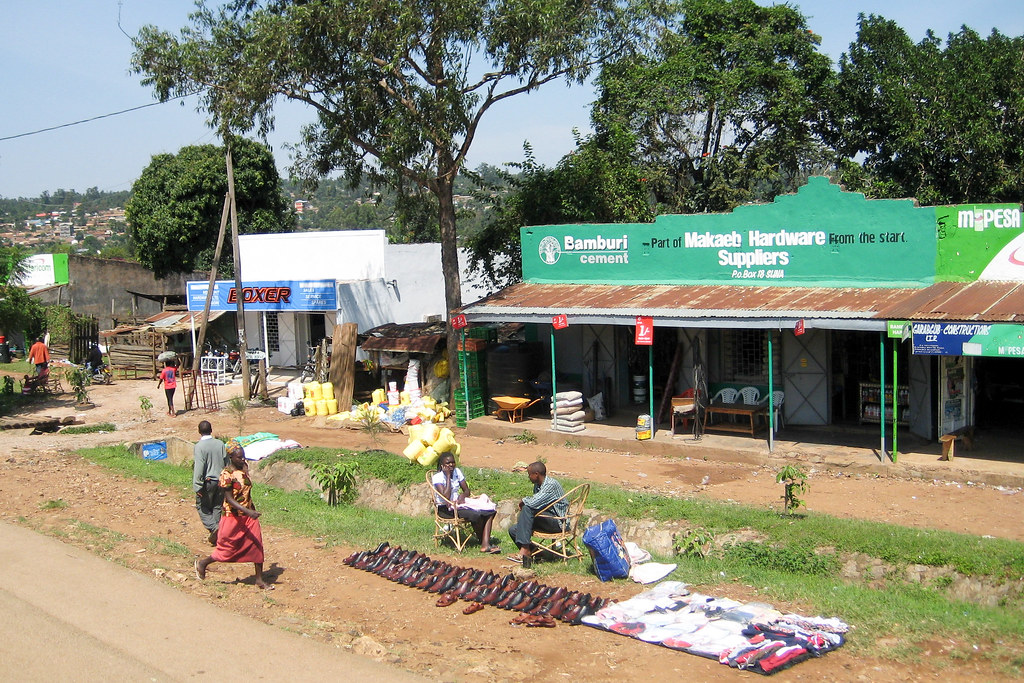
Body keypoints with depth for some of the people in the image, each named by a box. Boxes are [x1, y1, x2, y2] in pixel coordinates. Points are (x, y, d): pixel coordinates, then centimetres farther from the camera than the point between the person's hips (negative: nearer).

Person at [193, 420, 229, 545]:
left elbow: (199, 467, -18)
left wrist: (197, 486, -13)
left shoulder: (199, 446, -15)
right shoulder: (220, 444, 0)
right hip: (220, 481, 5)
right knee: (217, 507, 14)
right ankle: (216, 537, 15)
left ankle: (213, 527, -9)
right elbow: (227, 463, 6)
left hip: (207, 481, -5)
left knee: (202, 506, 11)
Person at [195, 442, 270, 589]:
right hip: (233, 515, -6)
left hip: (248, 513, 6)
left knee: (257, 545, 3)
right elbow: (229, 499, -23)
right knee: (227, 548, 7)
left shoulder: (244, 467, 1)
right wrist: (247, 511, -31)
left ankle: (260, 580, 12)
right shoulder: (227, 474, -20)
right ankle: (202, 563, 32)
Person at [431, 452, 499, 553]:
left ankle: (486, 544, -24)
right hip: (446, 510, -7)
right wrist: (448, 476, -20)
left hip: (458, 504, 7)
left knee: (490, 512, -13)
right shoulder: (437, 478, -12)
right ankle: (482, 542, -6)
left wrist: (462, 496, -14)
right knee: (476, 515, -30)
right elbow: (446, 496, -25)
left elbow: (467, 491, 11)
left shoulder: (457, 472, 8)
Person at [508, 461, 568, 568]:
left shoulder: (551, 484, -19)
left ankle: (525, 549, -28)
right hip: (547, 520, 9)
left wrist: (523, 501, -10)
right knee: (513, 530, -2)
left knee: (527, 509, -29)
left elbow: (533, 503, -30)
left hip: (558, 522, -9)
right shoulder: (537, 485, 11)